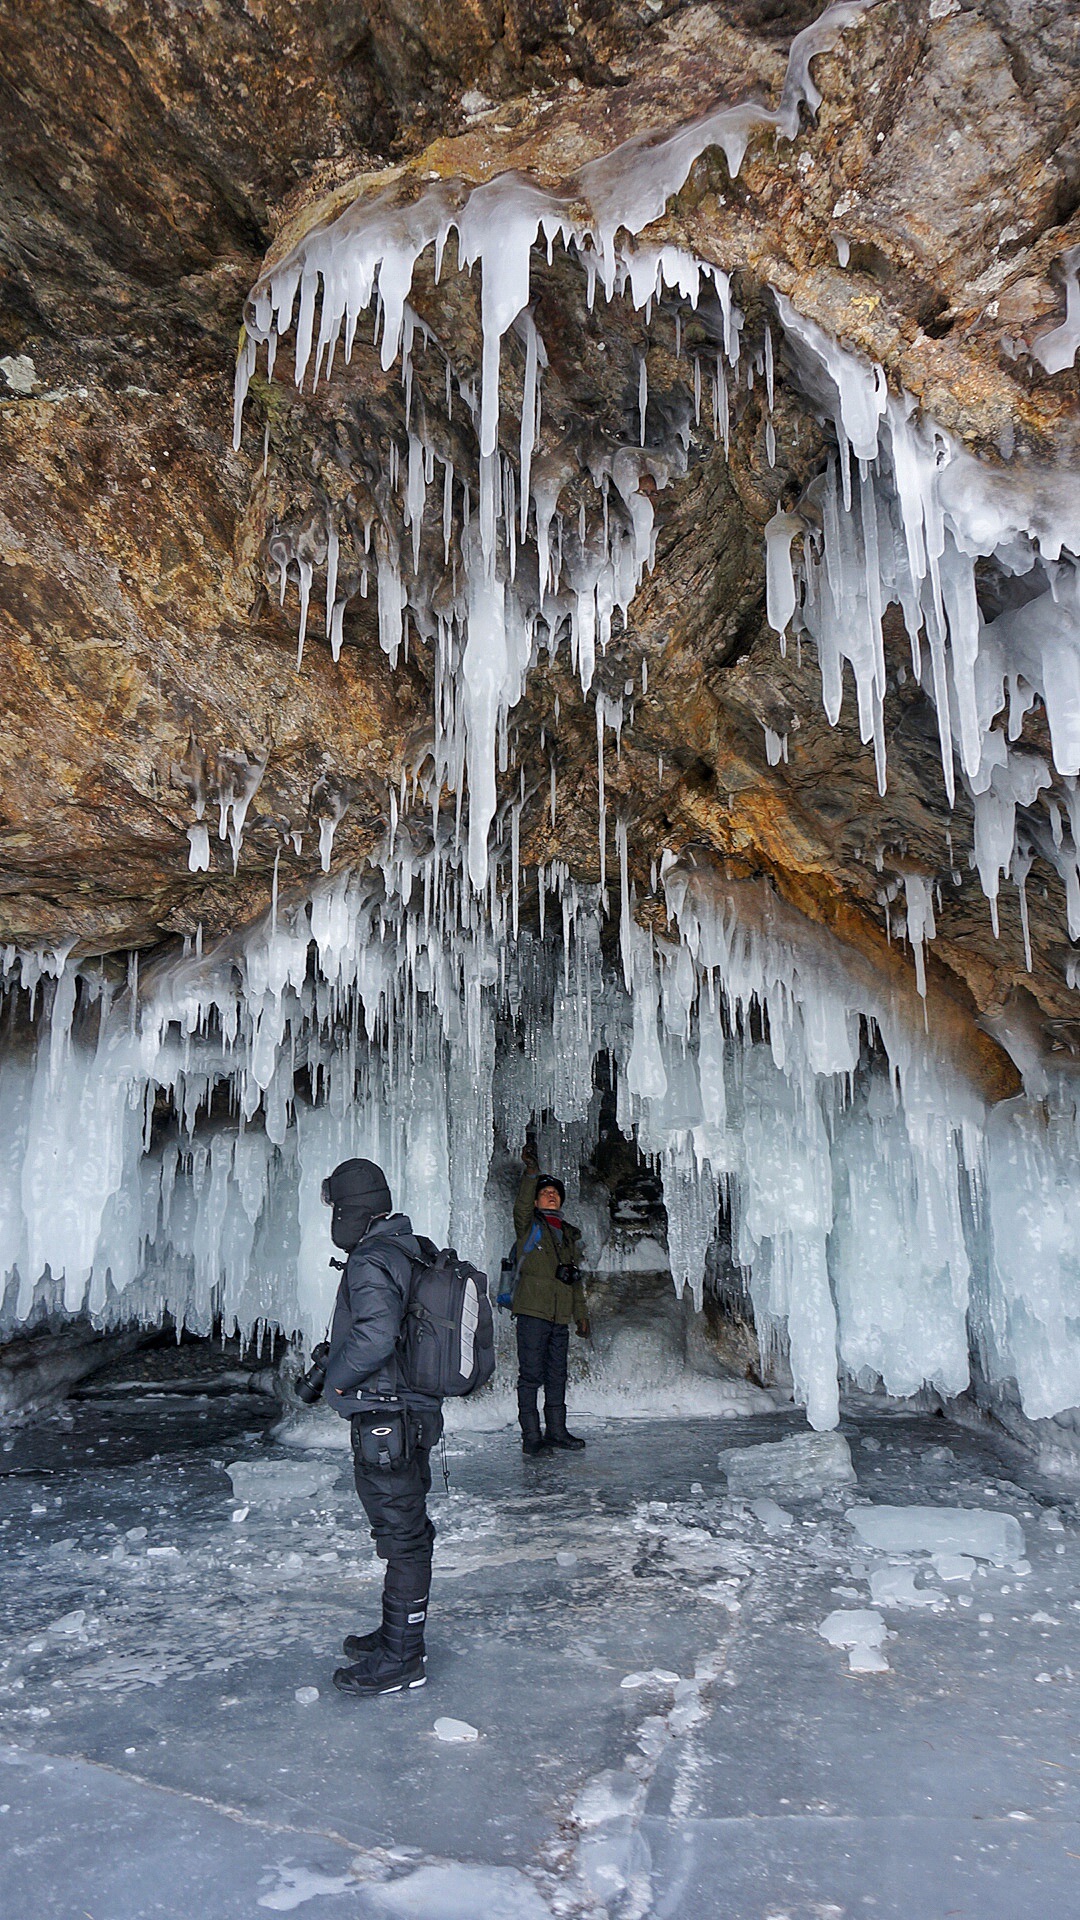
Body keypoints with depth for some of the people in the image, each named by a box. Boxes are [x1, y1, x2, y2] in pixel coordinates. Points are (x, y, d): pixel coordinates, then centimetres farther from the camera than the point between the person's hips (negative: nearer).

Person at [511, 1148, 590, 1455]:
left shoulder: (570, 1235, 20)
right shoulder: (529, 1226, 5)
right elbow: (521, 1206, -19)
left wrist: (581, 1313, 19)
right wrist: (531, 1173, -27)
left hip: (560, 1317, 6)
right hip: (532, 1312, -6)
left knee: (557, 1375, 12)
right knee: (531, 1374, -5)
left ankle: (556, 1430, 22)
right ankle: (531, 1436, 1)